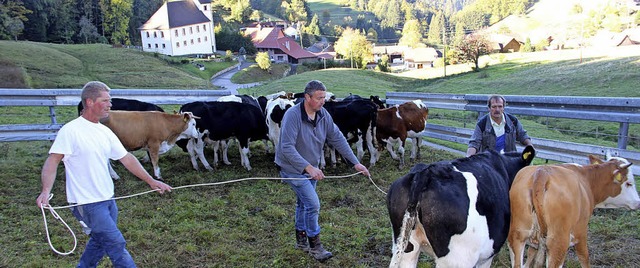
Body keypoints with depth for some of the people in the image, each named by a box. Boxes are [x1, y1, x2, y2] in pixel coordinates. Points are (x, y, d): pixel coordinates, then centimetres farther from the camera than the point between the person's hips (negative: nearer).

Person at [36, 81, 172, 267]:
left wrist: (151, 181, 8)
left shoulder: (105, 132, 8)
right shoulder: (71, 131, -13)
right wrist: (46, 191, -31)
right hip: (87, 203, -7)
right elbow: (52, 161, -17)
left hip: (108, 200, 8)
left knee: (100, 242, 20)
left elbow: (127, 158, 10)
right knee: (116, 245, -5)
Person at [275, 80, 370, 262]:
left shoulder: (323, 114, -7)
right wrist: (308, 167, -38)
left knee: (303, 203, 19)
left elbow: (337, 138, -2)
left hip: (311, 168, 7)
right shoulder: (292, 115, -26)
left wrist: (355, 162, -7)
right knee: (313, 204, -12)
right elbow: (287, 148, -31)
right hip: (292, 168, -7)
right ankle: (315, 246, 5)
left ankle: (301, 240, 38)